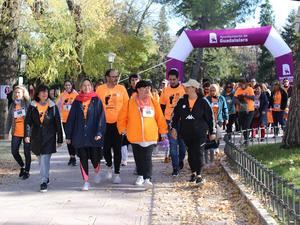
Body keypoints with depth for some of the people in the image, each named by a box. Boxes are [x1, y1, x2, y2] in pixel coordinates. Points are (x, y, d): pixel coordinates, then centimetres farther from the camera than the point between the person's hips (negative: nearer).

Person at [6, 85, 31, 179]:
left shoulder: (27, 103, -4)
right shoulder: (13, 105, 9)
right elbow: (9, 119, 12)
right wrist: (7, 131, 8)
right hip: (16, 133, 4)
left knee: (27, 152, 2)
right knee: (14, 151, 2)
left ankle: (27, 171, 18)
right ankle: (22, 166, 27)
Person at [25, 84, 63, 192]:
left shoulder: (53, 107, -1)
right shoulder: (32, 107, 3)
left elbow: (58, 124, 2)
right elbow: (27, 121, 1)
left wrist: (59, 139, 2)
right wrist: (27, 135, -12)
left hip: (49, 138, -3)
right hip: (36, 138, 3)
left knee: (45, 159, -12)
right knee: (41, 159, 14)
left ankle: (44, 182, -11)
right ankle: (46, 177, 32)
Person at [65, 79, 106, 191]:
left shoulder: (96, 100, 1)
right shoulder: (77, 101, 7)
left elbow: (101, 117, -4)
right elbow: (71, 119, 8)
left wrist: (99, 132, -15)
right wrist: (68, 135, 5)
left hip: (93, 135, -2)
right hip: (80, 135, 2)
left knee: (94, 156, 1)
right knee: (83, 158, 3)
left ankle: (97, 172, 34)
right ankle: (86, 182, 13)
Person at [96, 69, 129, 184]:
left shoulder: (121, 88, 2)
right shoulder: (100, 89, 1)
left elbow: (126, 105, 5)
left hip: (118, 123, -1)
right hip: (105, 123, 1)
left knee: (117, 149, 1)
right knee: (106, 147, 7)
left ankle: (117, 173, 7)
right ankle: (109, 166, 33)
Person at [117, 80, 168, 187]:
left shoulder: (153, 102, 2)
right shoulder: (130, 103, -1)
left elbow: (160, 117, 6)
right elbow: (122, 117, 5)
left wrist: (163, 131, 7)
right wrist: (122, 129, 1)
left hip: (150, 136, -1)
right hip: (135, 136, 1)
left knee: (147, 158, -9)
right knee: (138, 157, 13)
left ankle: (147, 178, -12)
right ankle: (140, 175, 30)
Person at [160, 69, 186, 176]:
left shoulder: (183, 89, -2)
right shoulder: (165, 91, 4)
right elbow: (162, 106, 12)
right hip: (169, 121, 1)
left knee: (182, 143, 10)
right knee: (173, 144, -1)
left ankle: (180, 161, 34)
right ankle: (175, 167, 1)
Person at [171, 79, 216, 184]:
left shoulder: (203, 102, -5)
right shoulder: (182, 101, 4)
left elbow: (210, 117, 0)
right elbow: (176, 115, 9)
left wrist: (212, 132, 2)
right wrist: (174, 128, -1)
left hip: (200, 133, -4)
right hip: (186, 133, 4)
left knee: (199, 153, -6)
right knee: (190, 153, 10)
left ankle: (199, 175, 3)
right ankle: (193, 172, 25)